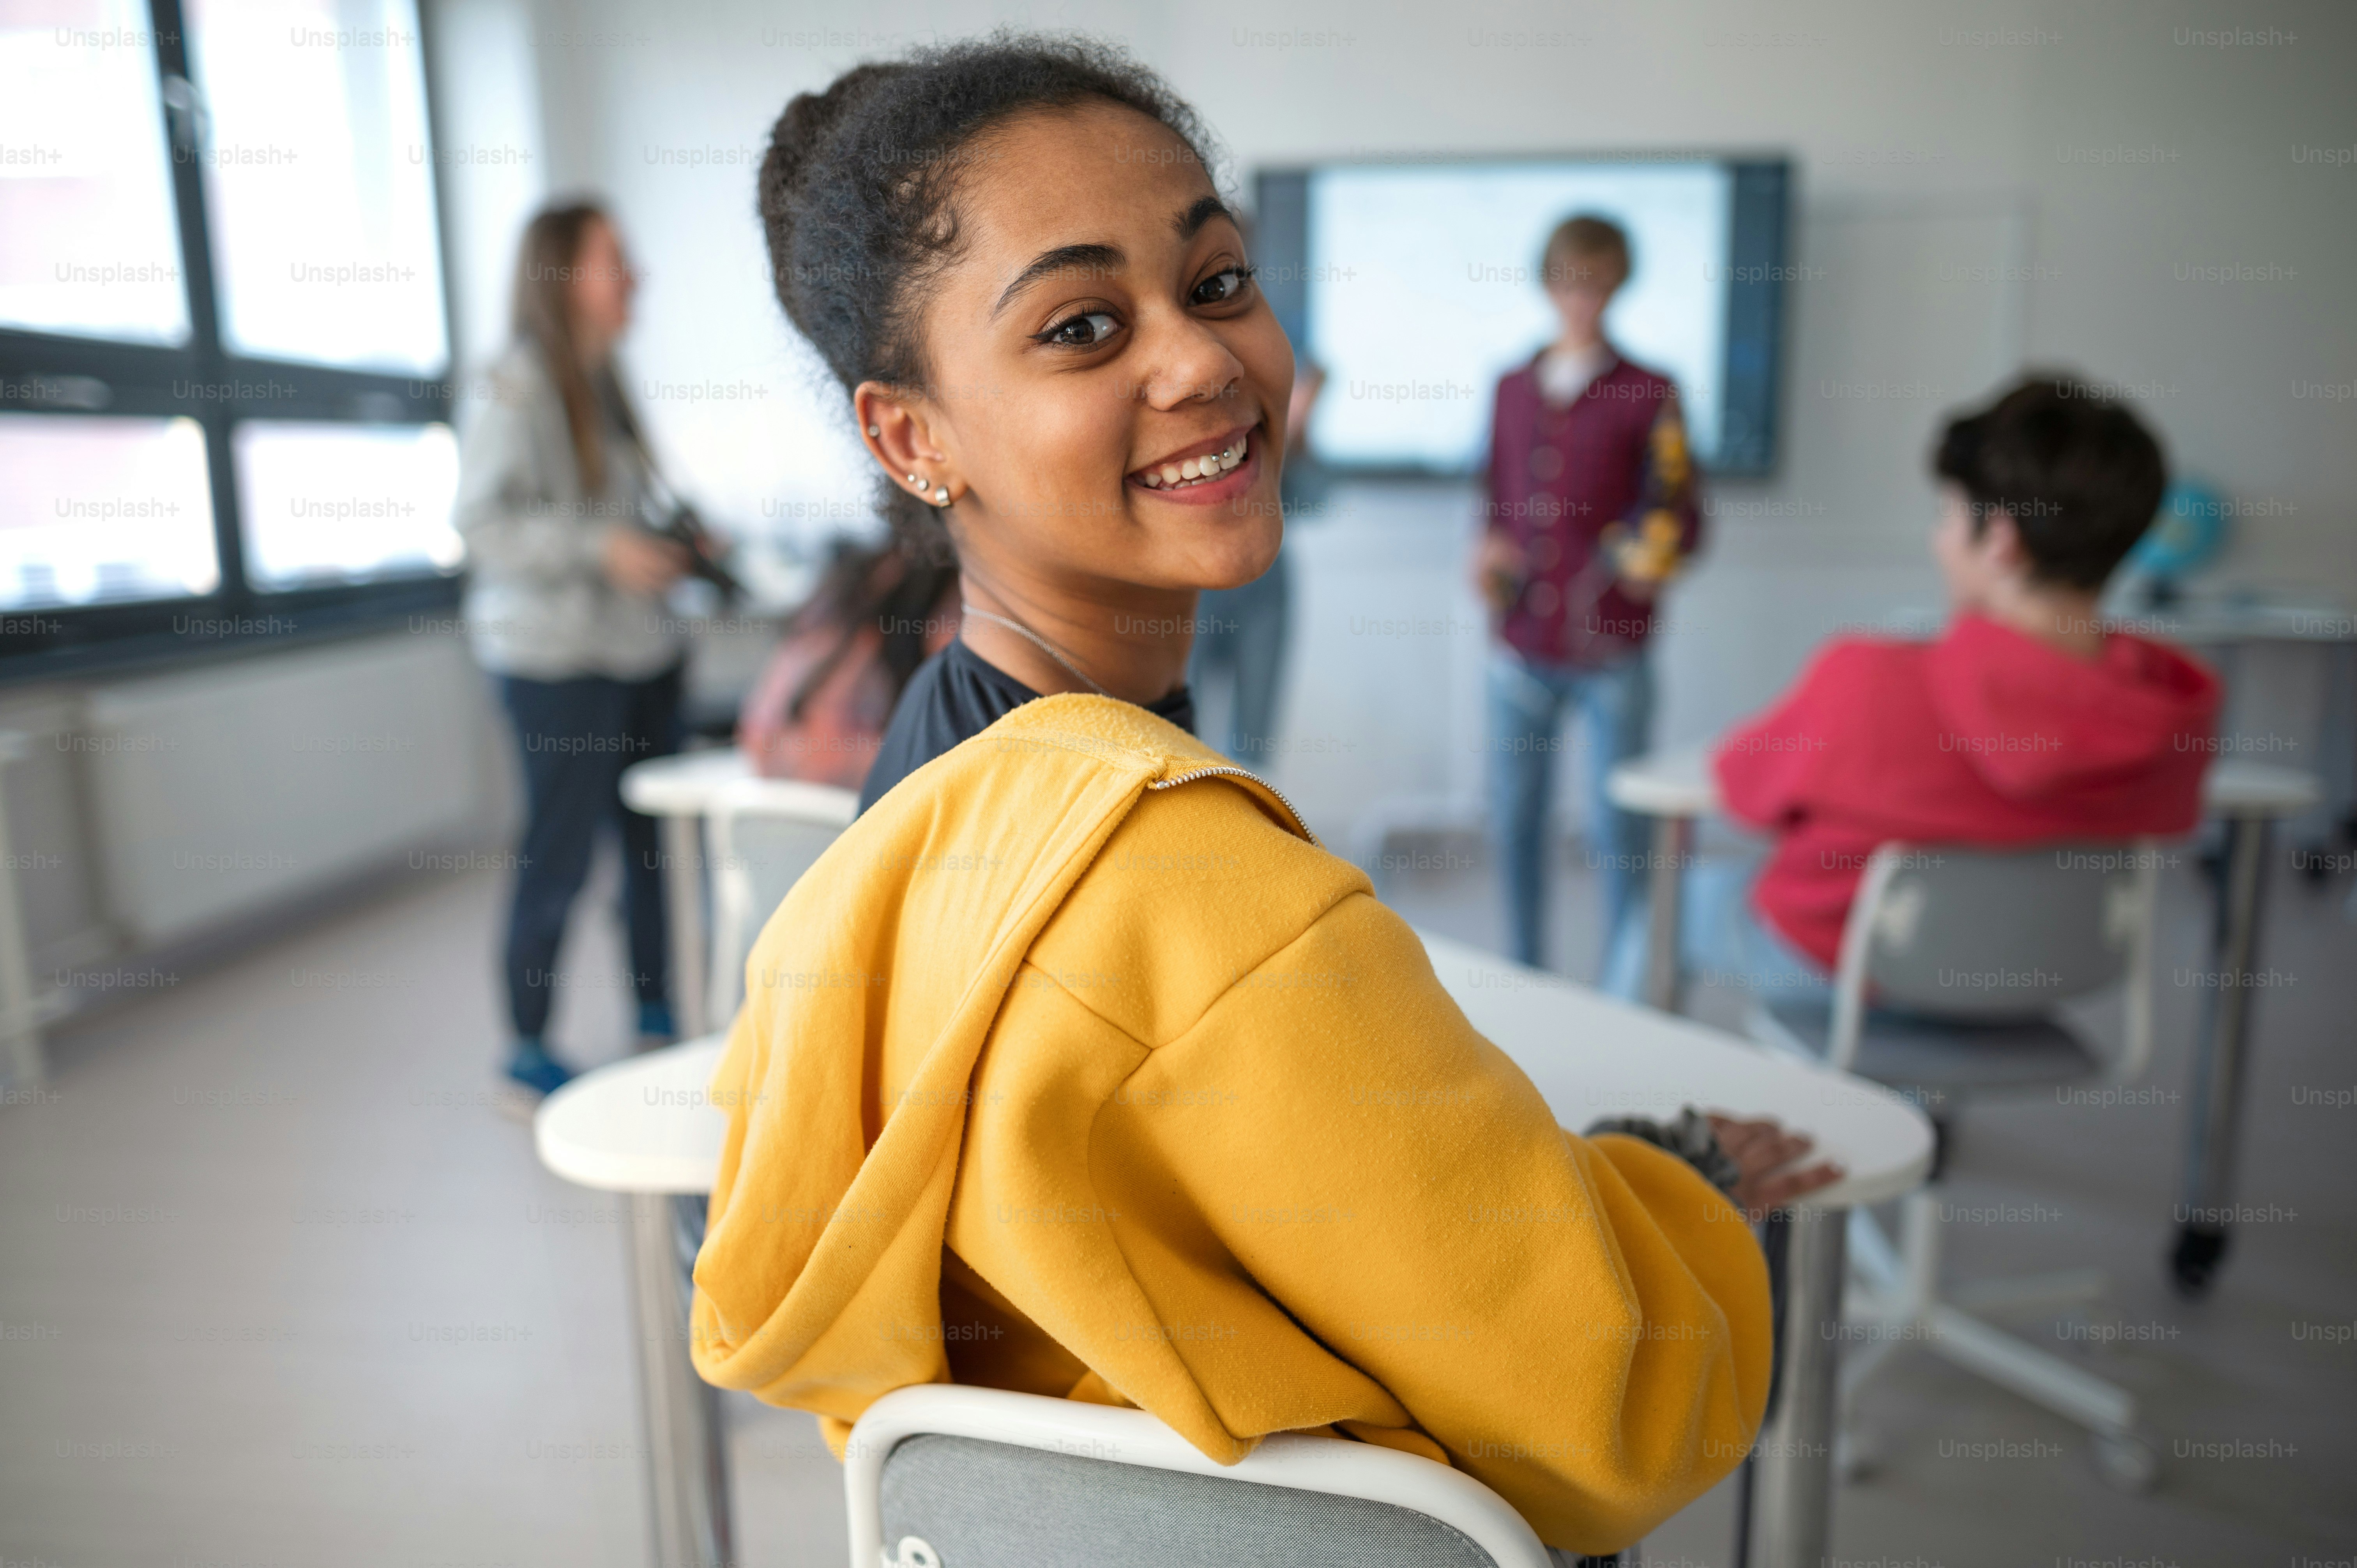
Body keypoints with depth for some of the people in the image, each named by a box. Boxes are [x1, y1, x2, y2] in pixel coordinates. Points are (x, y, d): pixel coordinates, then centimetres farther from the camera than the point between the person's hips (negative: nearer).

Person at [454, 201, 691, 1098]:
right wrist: (602, 548, -22)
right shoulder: (519, 384, -9)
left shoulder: (603, 383, 15)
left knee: (657, 839, 10)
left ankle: (657, 1020, 25)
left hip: (640, 646, 8)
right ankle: (528, 1051, 15)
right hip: (558, 659, -7)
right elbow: (483, 519, -17)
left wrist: (676, 542, 10)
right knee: (560, 855, -1)